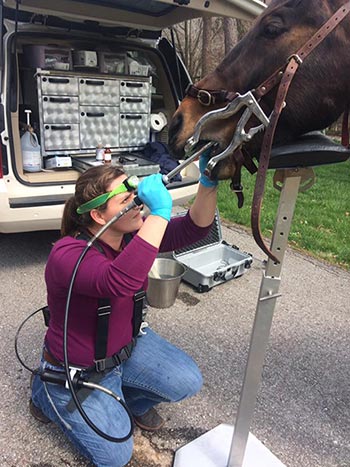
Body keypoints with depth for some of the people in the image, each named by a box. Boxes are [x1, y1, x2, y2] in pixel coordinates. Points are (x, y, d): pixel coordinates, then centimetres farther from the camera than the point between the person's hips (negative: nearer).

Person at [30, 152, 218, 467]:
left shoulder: (134, 234, -13)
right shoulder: (68, 255, -34)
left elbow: (194, 229, -17)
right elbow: (119, 282, -53)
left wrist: (208, 183, -34)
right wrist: (160, 212, -52)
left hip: (127, 345, 6)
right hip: (79, 369, -6)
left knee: (188, 382, -4)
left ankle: (131, 398, 25)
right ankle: (46, 393, 20)